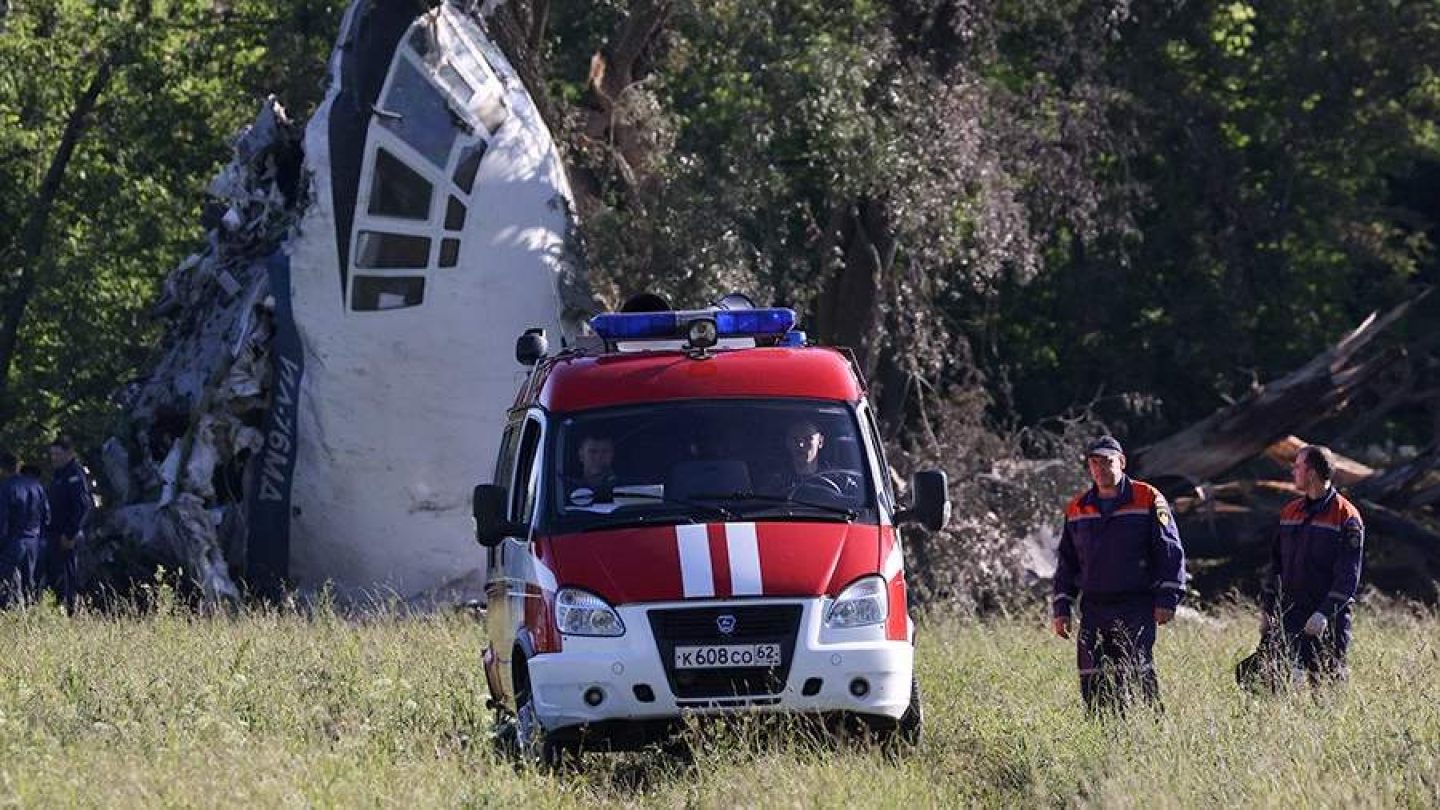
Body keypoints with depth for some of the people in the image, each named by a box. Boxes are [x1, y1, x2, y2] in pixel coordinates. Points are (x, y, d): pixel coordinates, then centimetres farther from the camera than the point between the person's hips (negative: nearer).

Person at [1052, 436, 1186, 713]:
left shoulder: (1148, 500, 0)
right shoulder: (1077, 509, 14)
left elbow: (1170, 551, -2)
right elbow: (1066, 562, 20)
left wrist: (1167, 599, -9)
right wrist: (1061, 608, 13)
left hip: (1137, 609, -5)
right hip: (1093, 609, 5)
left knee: (1138, 678, -12)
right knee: (1092, 683, 0)